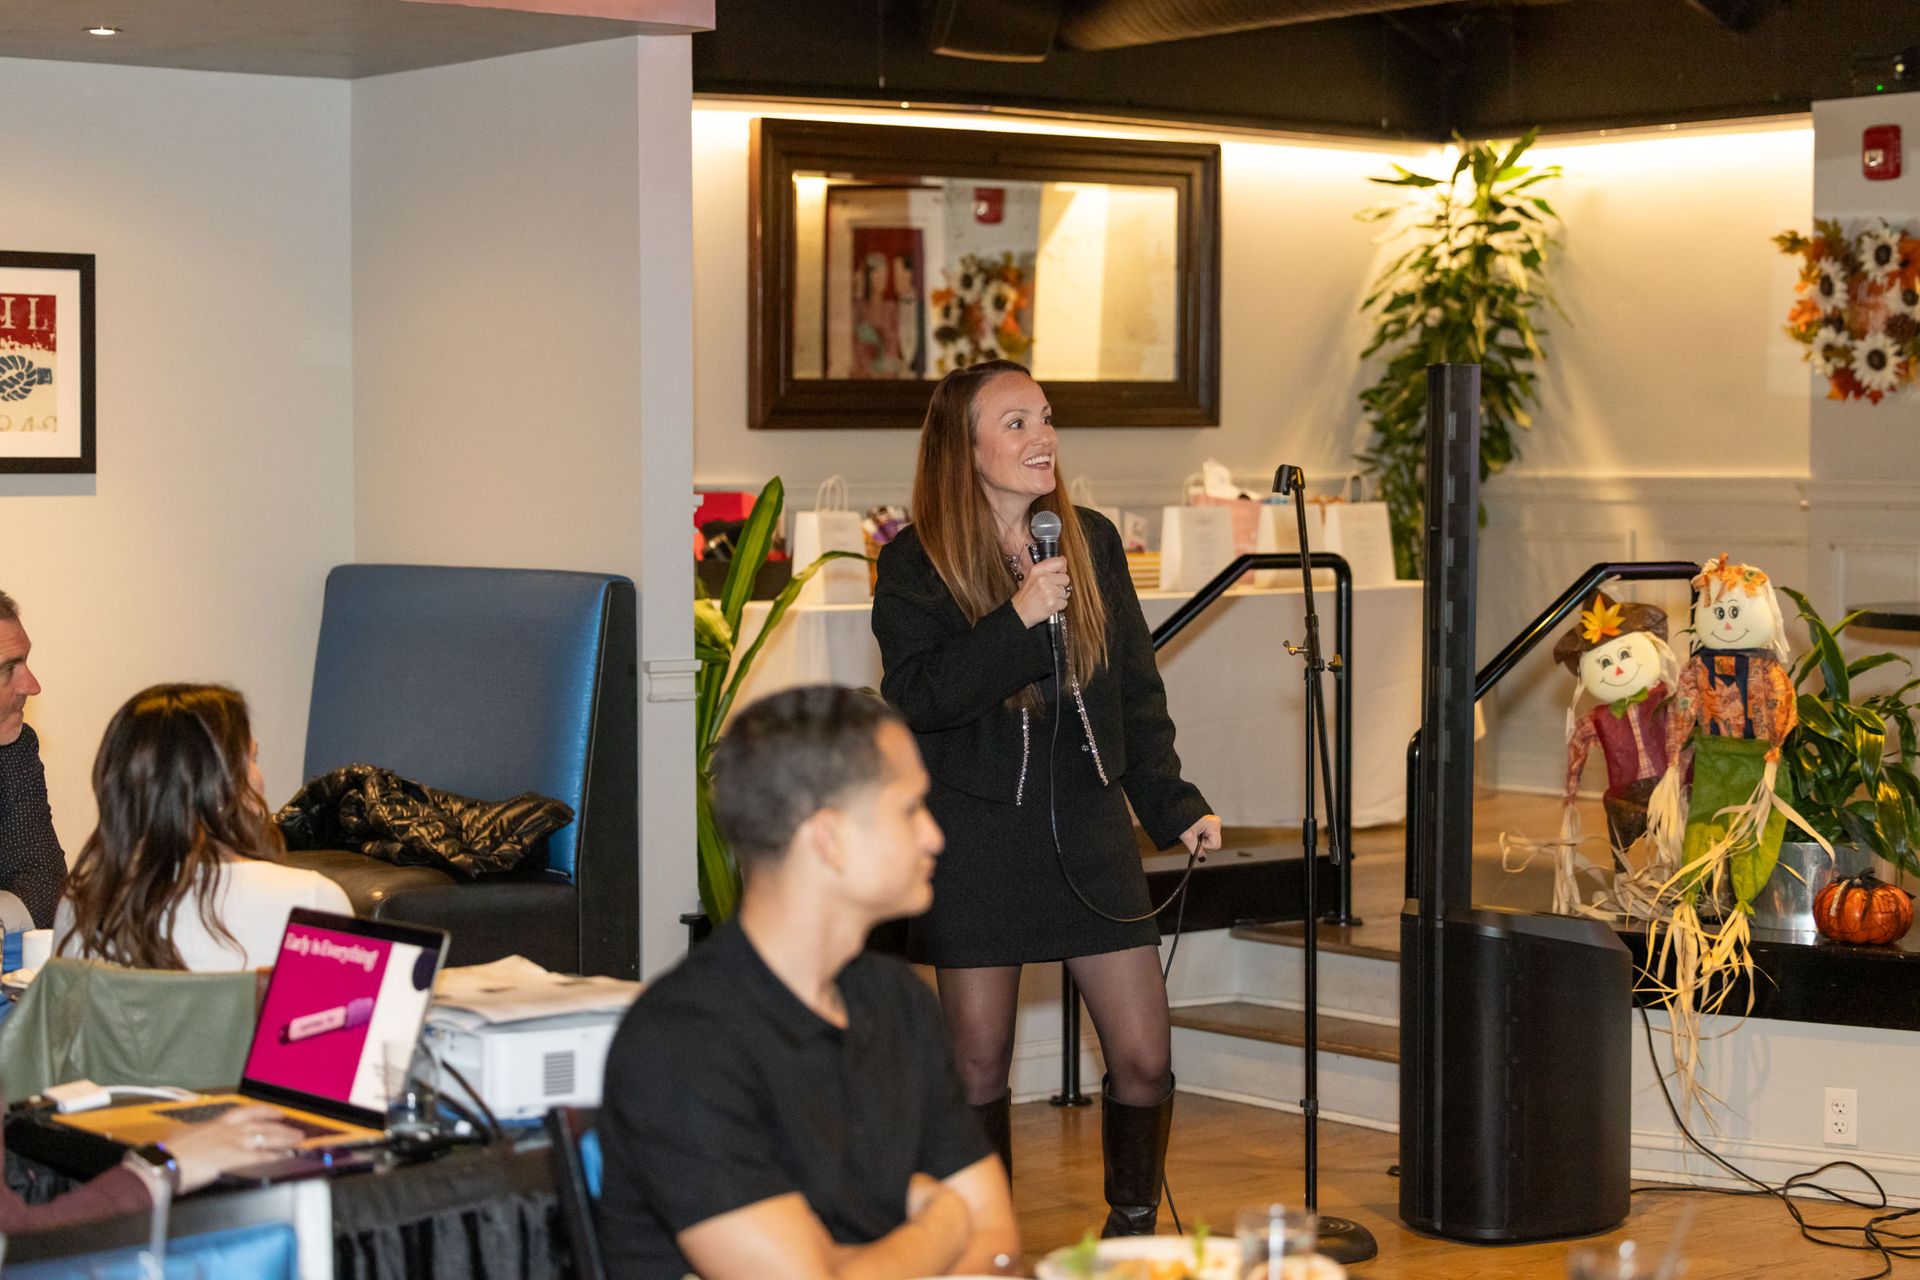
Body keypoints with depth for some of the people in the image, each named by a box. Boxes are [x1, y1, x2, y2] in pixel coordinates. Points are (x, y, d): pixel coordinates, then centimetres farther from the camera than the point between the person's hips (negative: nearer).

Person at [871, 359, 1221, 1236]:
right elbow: (916, 697, -15)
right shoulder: (916, 564, -5)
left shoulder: (1092, 542, 7)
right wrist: (1018, 621, -23)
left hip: (1088, 826, 3)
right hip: (976, 837, -3)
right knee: (979, 1065, 4)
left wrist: (1173, 805, 9)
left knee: (1144, 1058, 0)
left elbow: (1137, 689, 13)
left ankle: (1132, 1236, 20)